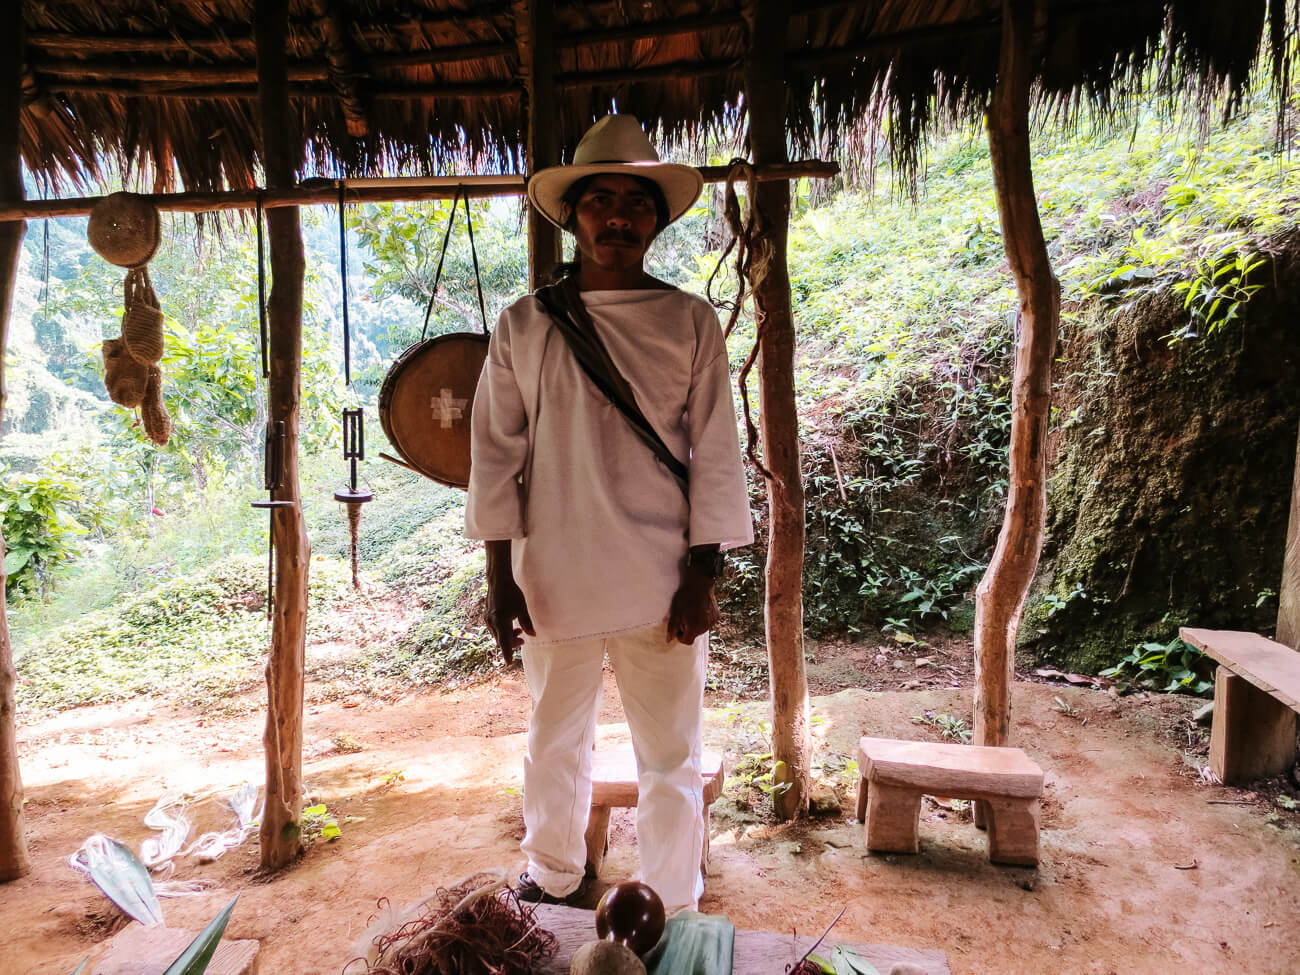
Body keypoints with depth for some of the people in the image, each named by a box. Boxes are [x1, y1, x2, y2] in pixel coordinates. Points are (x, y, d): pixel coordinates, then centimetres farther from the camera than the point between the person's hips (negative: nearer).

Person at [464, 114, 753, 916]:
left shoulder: (689, 322, 1)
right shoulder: (525, 325, 3)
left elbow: (715, 455, 0)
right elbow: (497, 455, 3)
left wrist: (703, 575, -6)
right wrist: (500, 577, -1)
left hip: (663, 581, -1)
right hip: (555, 578, 2)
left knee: (670, 756, 8)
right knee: (555, 743, 18)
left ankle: (671, 913, 28)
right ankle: (555, 880, 42)